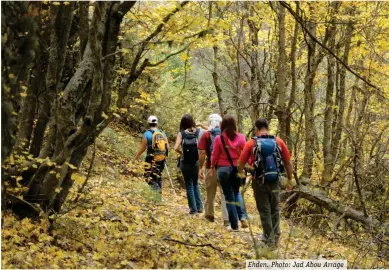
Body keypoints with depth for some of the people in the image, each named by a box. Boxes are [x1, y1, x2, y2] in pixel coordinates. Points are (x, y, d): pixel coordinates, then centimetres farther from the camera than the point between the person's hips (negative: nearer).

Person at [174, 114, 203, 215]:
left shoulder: (182, 134, -7)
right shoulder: (198, 132, -2)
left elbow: (176, 148, -16)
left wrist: (181, 152, 4)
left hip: (185, 162, -2)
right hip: (196, 162, 2)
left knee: (189, 185, 10)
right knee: (195, 183, 21)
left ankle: (193, 209, 10)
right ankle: (199, 206, 15)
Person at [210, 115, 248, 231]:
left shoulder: (219, 138, -9)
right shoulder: (240, 137, -5)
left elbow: (214, 155, -2)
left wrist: (212, 166, 14)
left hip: (223, 169, -2)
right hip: (237, 168, 2)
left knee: (229, 196, 8)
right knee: (236, 192, 24)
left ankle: (234, 225, 10)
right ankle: (243, 216, 3)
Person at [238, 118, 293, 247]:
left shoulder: (251, 144, -7)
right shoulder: (279, 142, -1)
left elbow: (240, 165, -5)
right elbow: (288, 163, 1)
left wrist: (240, 173, 16)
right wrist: (289, 179, 14)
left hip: (260, 182, -2)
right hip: (275, 181, 2)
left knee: (264, 211, 9)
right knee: (275, 209, 19)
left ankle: (269, 238, 13)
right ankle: (275, 236, 25)